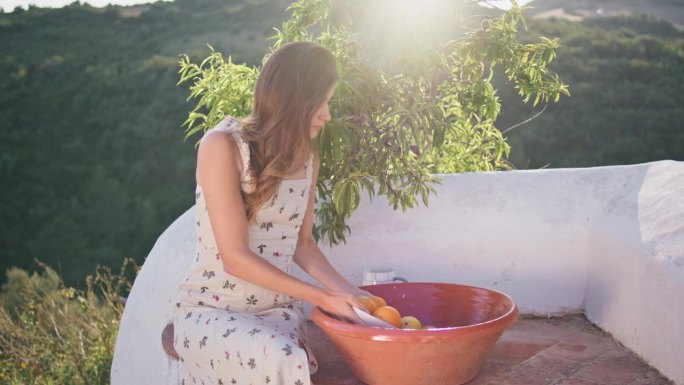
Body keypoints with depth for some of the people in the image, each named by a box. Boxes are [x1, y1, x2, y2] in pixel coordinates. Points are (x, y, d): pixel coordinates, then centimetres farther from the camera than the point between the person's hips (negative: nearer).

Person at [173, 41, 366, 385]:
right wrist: (322, 298, -17)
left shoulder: (306, 158, 6)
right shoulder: (223, 146, -15)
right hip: (212, 310, -5)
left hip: (279, 310, 5)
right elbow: (235, 258, -18)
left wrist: (345, 290, -3)